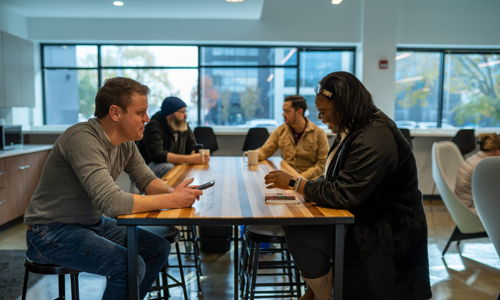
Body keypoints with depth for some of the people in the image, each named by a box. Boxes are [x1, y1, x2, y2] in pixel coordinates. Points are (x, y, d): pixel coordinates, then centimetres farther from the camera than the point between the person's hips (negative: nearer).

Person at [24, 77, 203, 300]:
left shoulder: (126, 142, -1)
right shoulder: (83, 139, -27)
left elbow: (147, 180, 5)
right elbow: (112, 202, -34)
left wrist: (172, 192, -16)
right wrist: (171, 200, -28)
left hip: (94, 223, 9)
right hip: (52, 232, -8)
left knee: (158, 249, 5)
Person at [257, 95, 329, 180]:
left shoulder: (319, 133, -3)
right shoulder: (280, 130, 7)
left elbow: (323, 164, -6)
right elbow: (265, 150, 10)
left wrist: (302, 177, -18)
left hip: (308, 179, -3)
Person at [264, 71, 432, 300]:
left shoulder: (374, 139, -25)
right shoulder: (355, 128, 4)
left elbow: (344, 195, -26)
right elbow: (337, 179, 11)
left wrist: (295, 184, -18)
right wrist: (301, 184, -3)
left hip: (387, 230, -9)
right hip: (361, 214, 9)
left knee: (304, 236, -20)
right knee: (296, 227, -3)